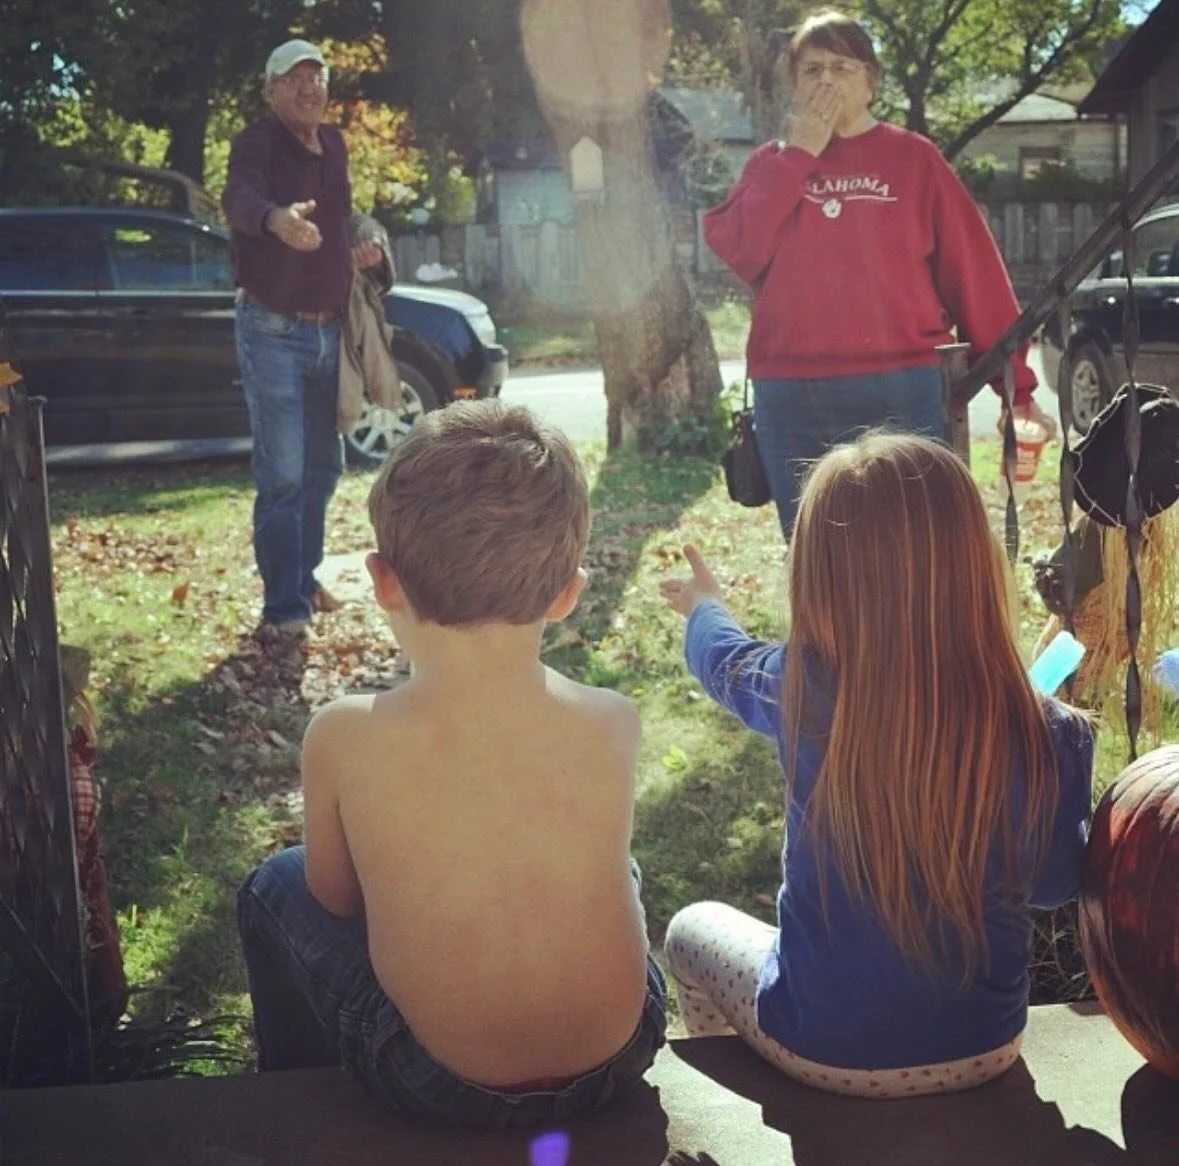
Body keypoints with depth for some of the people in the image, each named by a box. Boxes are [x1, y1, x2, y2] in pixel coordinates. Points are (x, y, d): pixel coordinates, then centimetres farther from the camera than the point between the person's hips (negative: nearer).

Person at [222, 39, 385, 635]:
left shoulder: (334, 145, 10)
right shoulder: (257, 142, -13)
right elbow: (239, 197, -35)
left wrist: (362, 245, 2)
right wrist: (277, 218, -58)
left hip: (328, 329, 8)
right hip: (272, 330, -7)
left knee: (323, 464, 15)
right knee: (283, 473, -9)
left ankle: (304, 580, 30)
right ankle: (283, 606, -4)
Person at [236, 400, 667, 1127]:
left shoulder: (345, 737, -20)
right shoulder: (613, 724, -15)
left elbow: (334, 896, -2)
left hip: (436, 1088, -2)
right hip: (619, 1061, 2)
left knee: (275, 889, 24)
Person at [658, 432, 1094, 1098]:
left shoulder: (807, 694, -24)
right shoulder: (1050, 738, -23)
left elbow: (728, 664, 2)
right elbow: (1056, 883, -3)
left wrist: (704, 607, 25)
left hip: (826, 1053, -2)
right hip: (985, 1051, 2)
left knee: (693, 927, 27)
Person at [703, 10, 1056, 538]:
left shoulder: (913, 159, 5)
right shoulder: (772, 164, 12)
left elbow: (973, 273, 3)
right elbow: (736, 251, -5)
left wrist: (1015, 381, -2)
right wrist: (799, 153, -5)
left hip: (899, 393, -2)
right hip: (788, 401, 2)